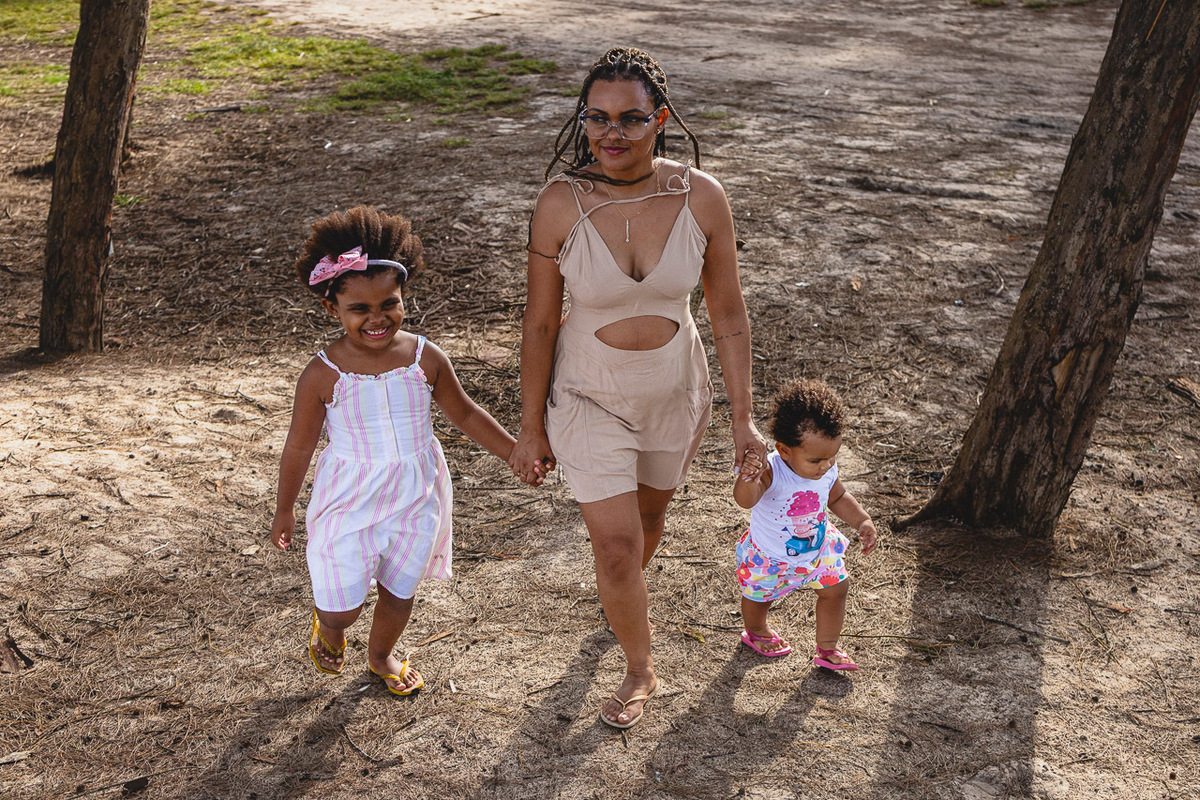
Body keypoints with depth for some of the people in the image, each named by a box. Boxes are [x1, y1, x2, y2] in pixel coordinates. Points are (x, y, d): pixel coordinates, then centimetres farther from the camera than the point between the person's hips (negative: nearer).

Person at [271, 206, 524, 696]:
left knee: (400, 591, 19)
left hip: (416, 498, 3)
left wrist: (516, 453, 7)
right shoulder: (323, 376, -18)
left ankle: (382, 655, 50)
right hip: (349, 504, -2)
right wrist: (285, 509, 6)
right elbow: (299, 447, -5)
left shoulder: (425, 358, -11)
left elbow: (465, 414, 5)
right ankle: (327, 628, 43)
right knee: (343, 605, 4)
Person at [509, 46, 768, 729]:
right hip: (590, 397, -2)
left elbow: (729, 313, -7)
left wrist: (743, 419, -5)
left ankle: (626, 599, 59)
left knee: (649, 516, 25)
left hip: (676, 392, 2)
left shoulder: (702, 198, -17)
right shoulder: (561, 205, -21)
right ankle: (641, 671, 26)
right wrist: (532, 428, -3)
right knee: (616, 545, -2)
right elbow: (541, 322, -10)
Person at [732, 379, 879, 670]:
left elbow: (838, 498, 2)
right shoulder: (770, 472, -39)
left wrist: (863, 521, -10)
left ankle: (827, 648, 36)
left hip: (817, 551, 4)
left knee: (835, 589, 13)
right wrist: (749, 478, -79)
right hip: (769, 558, -4)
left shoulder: (827, 471, -20)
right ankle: (755, 631, 56)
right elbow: (745, 500, -59)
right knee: (759, 597, 21)